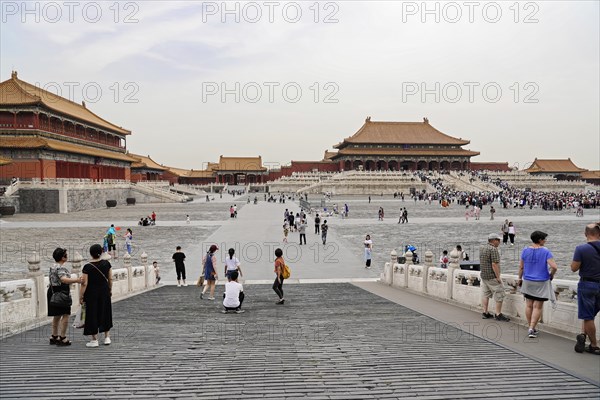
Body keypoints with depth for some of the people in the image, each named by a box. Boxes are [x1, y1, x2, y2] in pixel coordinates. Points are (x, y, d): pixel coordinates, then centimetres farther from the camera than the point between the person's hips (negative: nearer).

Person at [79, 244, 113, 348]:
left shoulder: (87, 267, -16)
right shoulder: (106, 263, -6)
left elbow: (84, 283, -14)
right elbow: (110, 279, 1)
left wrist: (81, 296, -5)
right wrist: (110, 290, 15)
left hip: (91, 293, -3)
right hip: (104, 291, 4)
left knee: (92, 314, 7)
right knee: (105, 313, 16)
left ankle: (94, 340, 13)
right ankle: (107, 337, 20)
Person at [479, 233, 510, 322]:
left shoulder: (481, 248, 8)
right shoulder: (493, 249, -17)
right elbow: (494, 264, -22)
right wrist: (498, 277, -17)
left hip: (483, 276, 8)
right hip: (492, 277, -8)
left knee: (485, 295, 13)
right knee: (499, 295, 0)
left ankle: (485, 313, 17)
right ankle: (498, 315, 3)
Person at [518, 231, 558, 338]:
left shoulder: (525, 250, -1)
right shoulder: (546, 252, -12)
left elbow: (521, 267, 4)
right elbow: (554, 267, -21)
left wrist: (520, 278, 15)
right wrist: (551, 275, -1)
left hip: (527, 282, 4)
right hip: (541, 283, -4)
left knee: (529, 305, 13)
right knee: (537, 307, 3)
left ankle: (531, 327, 22)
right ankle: (532, 329, -1)